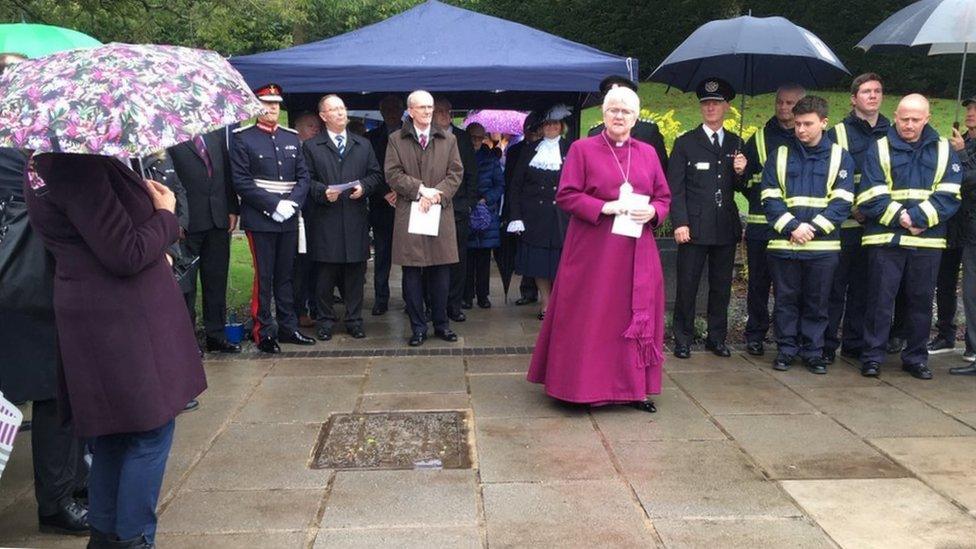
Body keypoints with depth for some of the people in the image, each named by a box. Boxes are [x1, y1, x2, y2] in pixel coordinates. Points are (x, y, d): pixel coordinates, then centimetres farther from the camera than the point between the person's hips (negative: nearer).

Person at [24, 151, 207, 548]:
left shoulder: (45, 161, 7)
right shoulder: (78, 167, -24)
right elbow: (127, 255, -22)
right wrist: (165, 213, -8)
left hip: (93, 319, 10)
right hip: (126, 323, -10)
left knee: (111, 434, 20)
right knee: (150, 431, 3)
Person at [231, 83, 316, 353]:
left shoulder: (292, 138, 12)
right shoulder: (242, 138, -2)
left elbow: (303, 177, 10)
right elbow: (242, 182, -9)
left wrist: (292, 203, -8)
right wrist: (274, 205, -15)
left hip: (289, 219, 5)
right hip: (259, 219, -5)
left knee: (286, 275, 11)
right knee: (264, 277, -1)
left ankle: (288, 327, 20)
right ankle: (264, 332, 8)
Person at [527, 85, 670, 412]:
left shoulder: (648, 153, 12)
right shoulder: (582, 150, 0)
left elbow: (664, 197, 14)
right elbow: (565, 196, -5)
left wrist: (652, 212, -8)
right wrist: (603, 207, -16)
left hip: (636, 253, 4)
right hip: (593, 251, -4)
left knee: (636, 316, 6)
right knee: (590, 318, 1)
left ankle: (632, 387, 16)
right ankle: (584, 385, 12)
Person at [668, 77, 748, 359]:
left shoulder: (736, 144, 12)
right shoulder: (685, 143, 3)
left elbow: (741, 188, 15)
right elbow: (675, 188, -2)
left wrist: (740, 172, -7)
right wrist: (679, 223, -11)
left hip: (727, 228, 3)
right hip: (694, 227, -3)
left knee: (721, 287, 10)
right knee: (687, 285, 1)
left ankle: (716, 338, 21)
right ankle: (683, 339, 11)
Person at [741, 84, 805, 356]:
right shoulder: (759, 139, 9)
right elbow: (746, 180, 12)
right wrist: (760, 201, -1)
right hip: (761, 225, 1)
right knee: (759, 282, 5)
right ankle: (755, 335, 15)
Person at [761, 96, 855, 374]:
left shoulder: (840, 157, 5)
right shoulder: (780, 155, 8)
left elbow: (842, 202, -3)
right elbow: (770, 198, 0)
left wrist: (813, 228, -14)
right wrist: (792, 227, -14)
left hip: (823, 245, -1)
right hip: (783, 244, 1)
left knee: (817, 302, 7)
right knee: (786, 300, 7)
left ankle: (813, 351, 18)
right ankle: (786, 349, 18)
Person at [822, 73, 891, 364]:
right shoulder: (837, 134, 1)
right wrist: (850, 208, -12)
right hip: (845, 225, -3)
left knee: (864, 288, 9)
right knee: (835, 287, -2)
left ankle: (855, 344, 18)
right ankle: (827, 345, 5)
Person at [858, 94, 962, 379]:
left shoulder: (944, 150, 9)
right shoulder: (879, 149, 3)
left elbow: (948, 196, -3)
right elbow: (870, 198, -6)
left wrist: (915, 217, -16)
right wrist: (900, 218, -17)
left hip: (928, 241, 2)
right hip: (885, 239, -2)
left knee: (921, 301, 9)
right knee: (880, 299, 0)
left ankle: (916, 357, 21)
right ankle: (872, 357, 9)